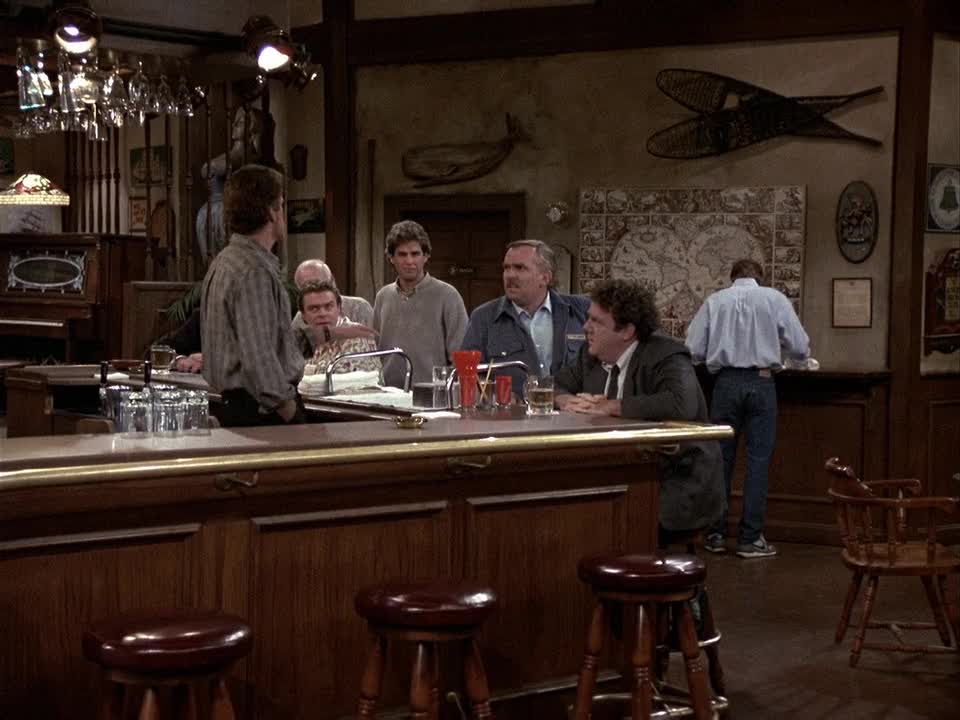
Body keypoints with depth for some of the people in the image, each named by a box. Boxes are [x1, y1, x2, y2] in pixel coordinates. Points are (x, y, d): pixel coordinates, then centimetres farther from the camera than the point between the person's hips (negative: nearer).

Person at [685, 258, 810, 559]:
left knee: (721, 457, 10)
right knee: (758, 459, 3)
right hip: (761, 382, -1)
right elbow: (800, 349, 1)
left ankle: (715, 534, 14)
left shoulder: (714, 301, 5)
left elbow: (694, 351, 3)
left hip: (726, 383, 2)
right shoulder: (774, 299, 2)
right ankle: (750, 539, 2)